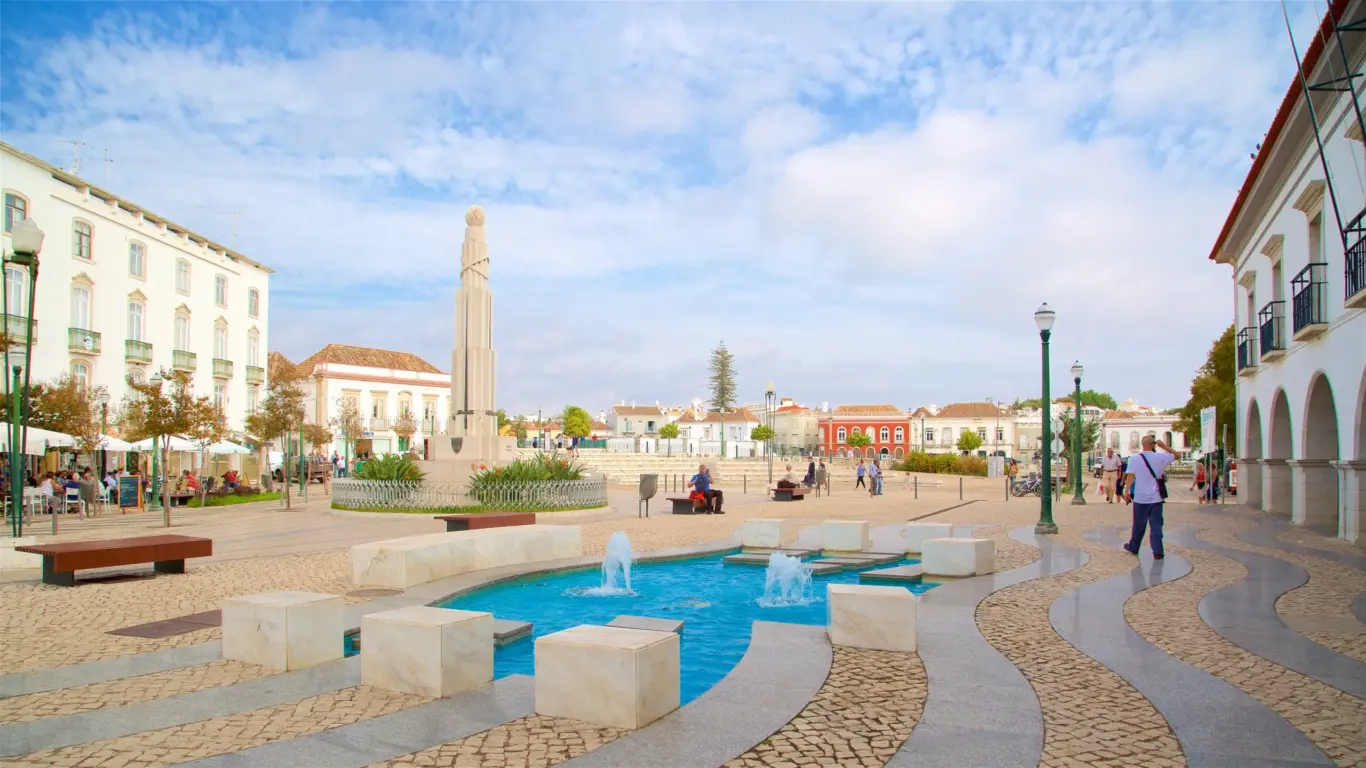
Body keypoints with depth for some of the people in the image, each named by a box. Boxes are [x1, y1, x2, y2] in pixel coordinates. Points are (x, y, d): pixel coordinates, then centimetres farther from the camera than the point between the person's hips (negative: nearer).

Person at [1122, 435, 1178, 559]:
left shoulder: (1134, 458, -8)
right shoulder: (1160, 457, -6)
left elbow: (1130, 475, -14)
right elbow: (1176, 455, 9)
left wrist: (1126, 491, -13)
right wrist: (1164, 446, 8)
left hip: (1140, 498, 0)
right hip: (1156, 498, 0)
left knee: (1139, 525, 13)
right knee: (1156, 525, 5)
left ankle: (1133, 547, 26)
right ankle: (1157, 552, 2)